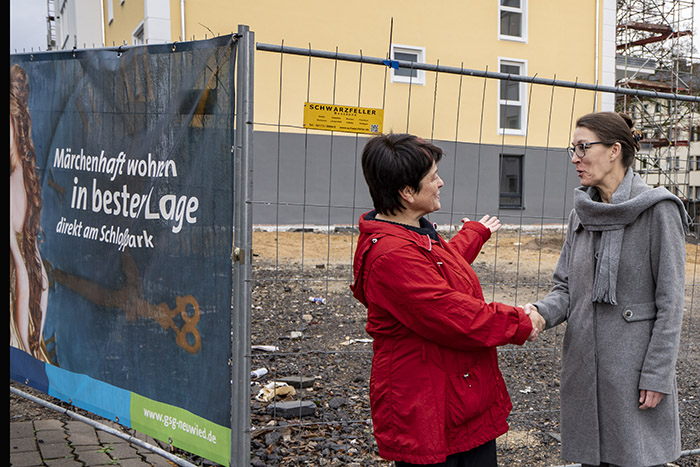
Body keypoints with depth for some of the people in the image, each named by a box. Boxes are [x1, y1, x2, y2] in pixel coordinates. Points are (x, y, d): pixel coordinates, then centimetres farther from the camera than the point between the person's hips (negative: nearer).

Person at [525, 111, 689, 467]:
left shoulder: (657, 210, -10)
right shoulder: (582, 213, 8)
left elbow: (670, 302, -11)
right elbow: (565, 288, 9)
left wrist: (657, 376, -13)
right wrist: (541, 312, -13)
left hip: (634, 366, -5)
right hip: (584, 366, 6)